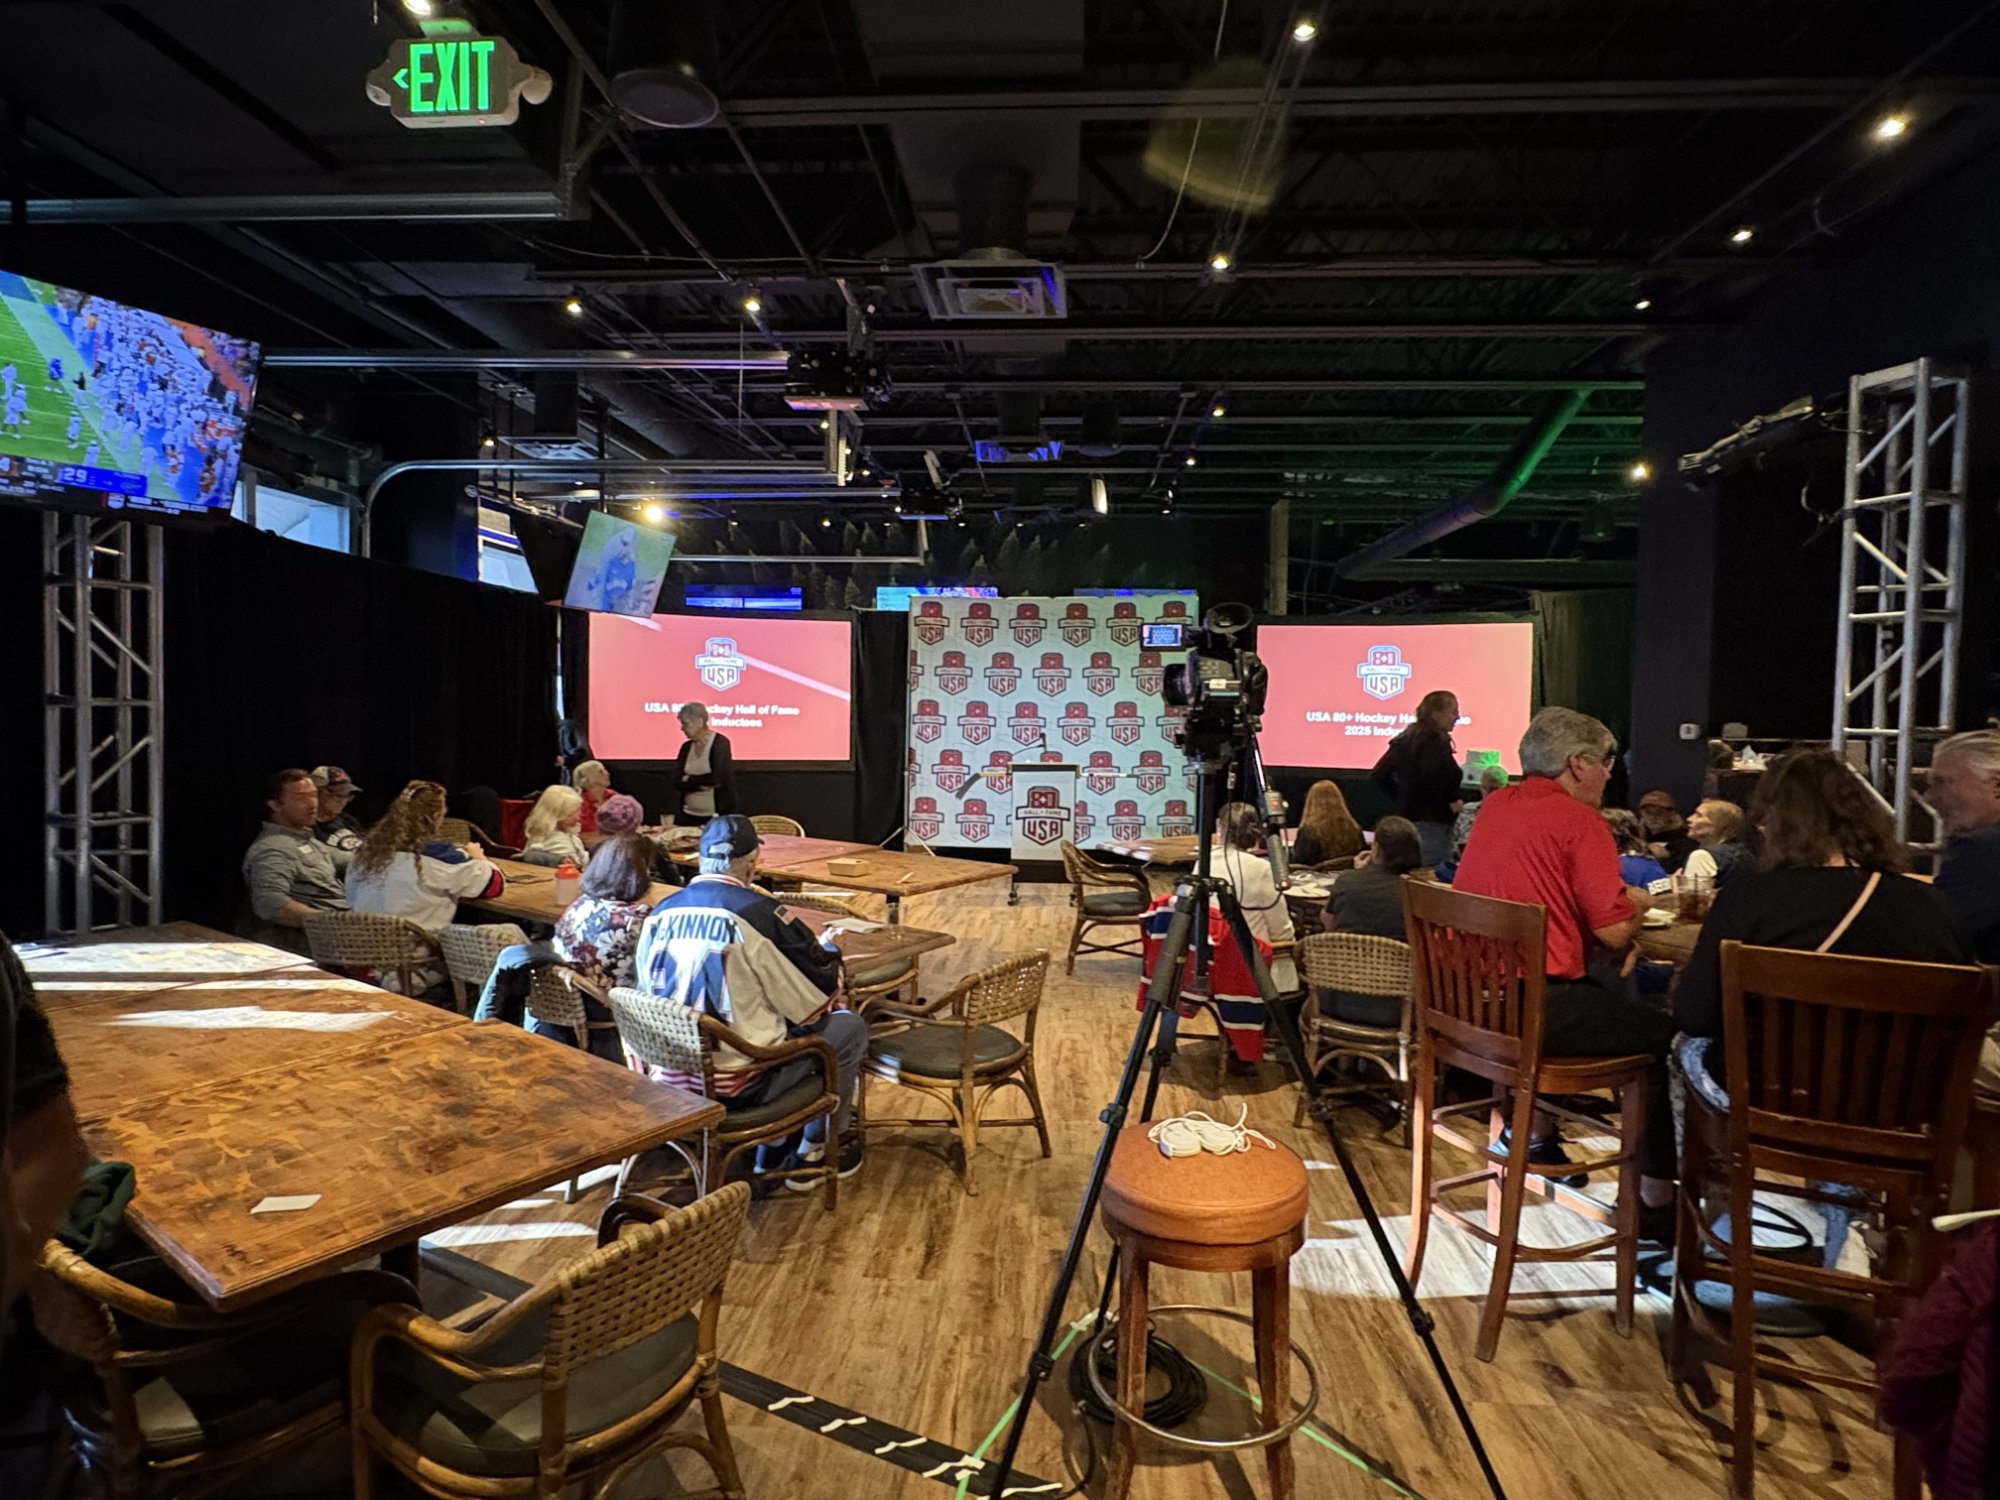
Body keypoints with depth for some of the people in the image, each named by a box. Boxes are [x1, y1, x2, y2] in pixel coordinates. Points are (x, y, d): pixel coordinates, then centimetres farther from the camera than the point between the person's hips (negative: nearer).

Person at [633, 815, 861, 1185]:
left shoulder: (660, 913, -1)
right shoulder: (759, 913, -17)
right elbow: (820, 1000, -8)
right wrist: (829, 956, 16)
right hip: (737, 1084, -7)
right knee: (850, 1028, 11)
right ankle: (826, 1148, 26)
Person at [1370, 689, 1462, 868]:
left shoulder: (1405, 740, 11)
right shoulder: (1436, 744, -13)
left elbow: (1379, 774, 14)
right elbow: (1434, 777, -31)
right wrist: (1452, 801, -16)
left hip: (1406, 818, 9)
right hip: (1432, 823, -9)